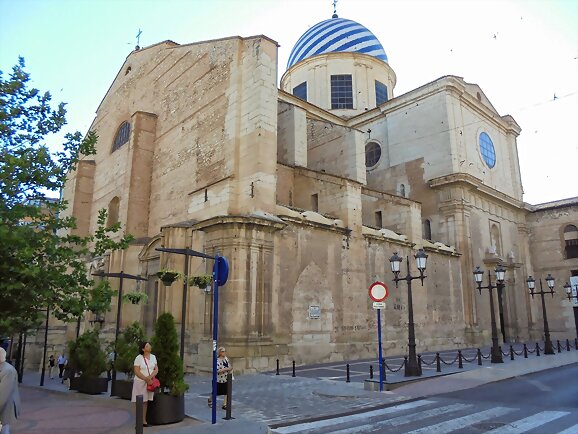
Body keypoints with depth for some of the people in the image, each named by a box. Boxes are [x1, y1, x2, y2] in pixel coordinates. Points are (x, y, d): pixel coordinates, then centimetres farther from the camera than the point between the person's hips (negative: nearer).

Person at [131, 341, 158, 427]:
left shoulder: (153, 357, 6)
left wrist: (150, 377, -14)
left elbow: (156, 369, 5)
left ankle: (144, 421, 10)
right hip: (140, 382, -4)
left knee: (145, 402, 6)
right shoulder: (139, 358, -9)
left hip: (150, 382, 4)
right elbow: (136, 372, -13)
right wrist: (146, 379, -18)